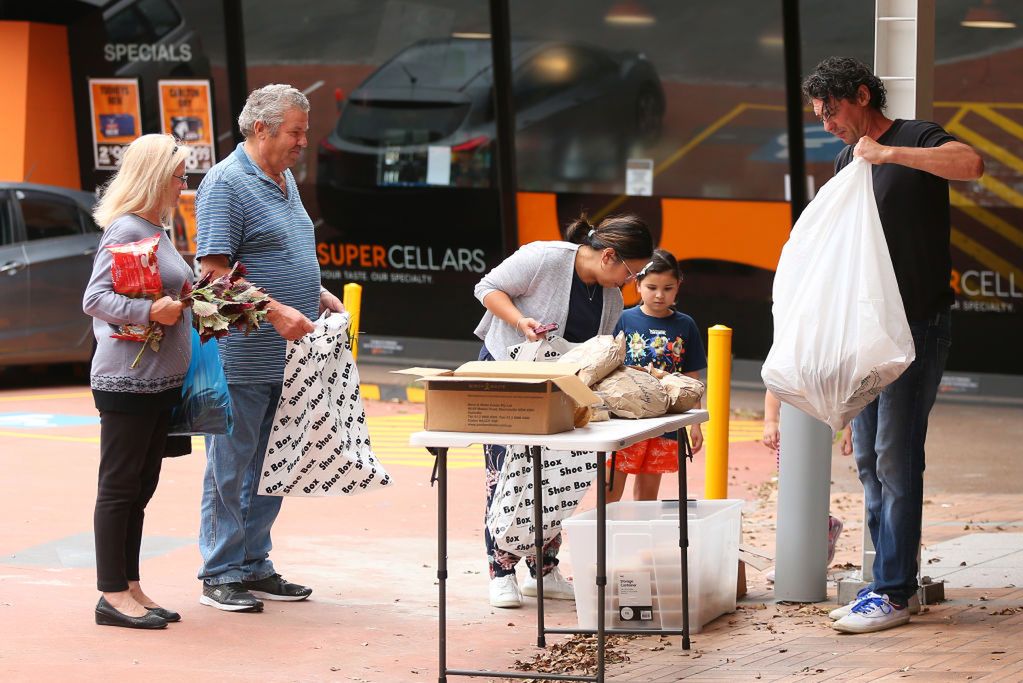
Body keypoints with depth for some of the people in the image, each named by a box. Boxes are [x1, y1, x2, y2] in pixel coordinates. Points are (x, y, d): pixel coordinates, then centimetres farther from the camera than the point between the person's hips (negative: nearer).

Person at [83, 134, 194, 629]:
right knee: (119, 487, -4)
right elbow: (95, 298, -19)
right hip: (127, 380, -9)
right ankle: (113, 595, 0)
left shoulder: (156, 230, 15)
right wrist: (149, 312, -29)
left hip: (159, 380, 9)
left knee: (140, 487, 12)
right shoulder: (125, 230, -13)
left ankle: (131, 588, 18)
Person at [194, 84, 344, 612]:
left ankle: (254, 566, 21)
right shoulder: (227, 184, -13)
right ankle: (220, 575, 5)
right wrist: (276, 312, -24)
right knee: (231, 465, -1)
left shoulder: (285, 180, 16)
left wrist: (318, 296, 12)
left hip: (287, 356, 9)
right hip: (243, 359, -9)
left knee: (271, 466, 12)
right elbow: (215, 270, -19)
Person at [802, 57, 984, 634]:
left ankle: (893, 594, -7)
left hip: (918, 324, -8)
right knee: (869, 459, 9)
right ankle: (891, 581, 16)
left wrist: (889, 153, -30)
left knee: (896, 458, -10)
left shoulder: (916, 138, -7)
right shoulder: (847, 160, 16)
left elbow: (972, 163, -29)